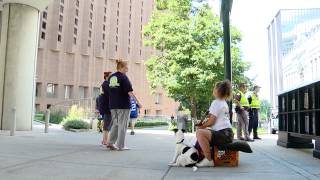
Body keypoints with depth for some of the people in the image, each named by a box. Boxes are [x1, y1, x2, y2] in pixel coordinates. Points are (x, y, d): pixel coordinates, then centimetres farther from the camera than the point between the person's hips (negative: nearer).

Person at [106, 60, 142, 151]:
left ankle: (111, 143, 11)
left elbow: (109, 91, 15)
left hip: (113, 105, 7)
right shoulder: (123, 77, -11)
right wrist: (138, 102, -12)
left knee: (115, 124, 17)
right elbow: (130, 92, -16)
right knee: (122, 125, 2)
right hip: (124, 105, -7)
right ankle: (120, 146, 7)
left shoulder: (111, 77, 10)